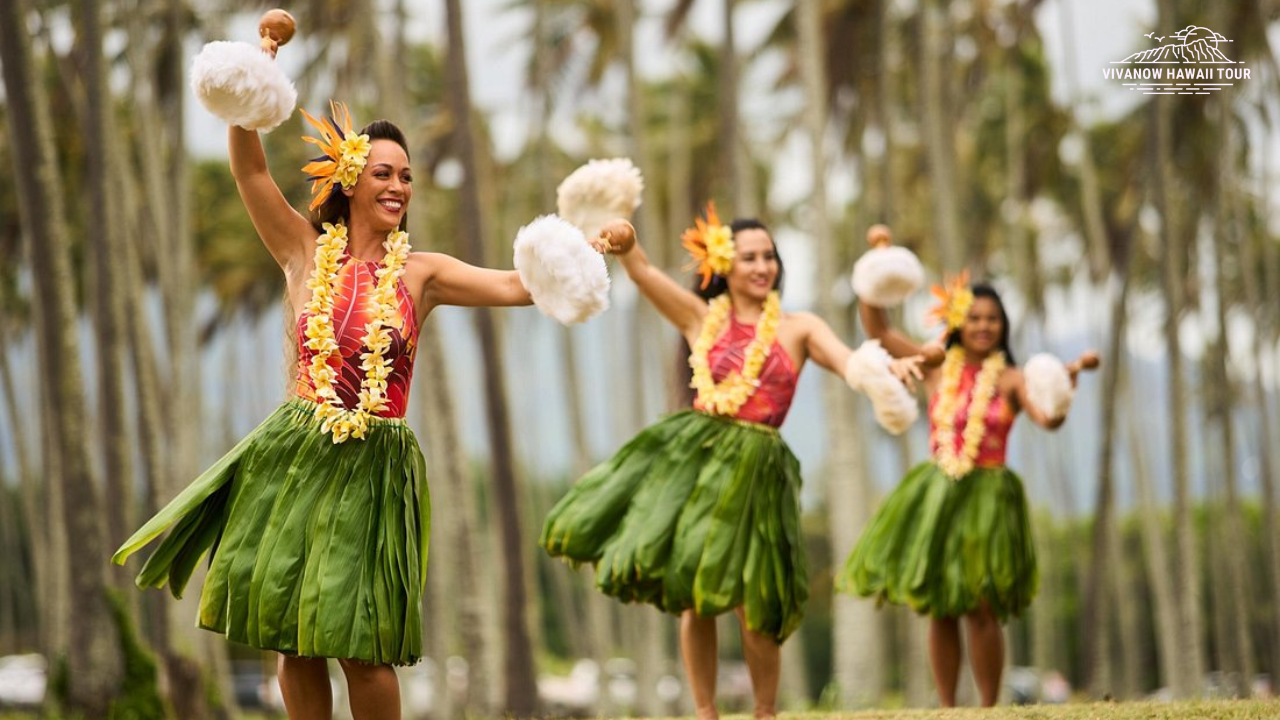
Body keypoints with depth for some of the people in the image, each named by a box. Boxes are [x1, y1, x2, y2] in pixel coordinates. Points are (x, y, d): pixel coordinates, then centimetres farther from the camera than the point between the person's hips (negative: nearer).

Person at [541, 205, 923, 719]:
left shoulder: (799, 329, 8)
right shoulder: (702, 318, 8)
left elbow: (849, 362, -7)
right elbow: (641, 271, -2)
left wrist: (886, 366, -30)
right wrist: (625, 245, -25)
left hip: (754, 468, -1)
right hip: (694, 454, 1)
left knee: (750, 605, -5)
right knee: (691, 592, 2)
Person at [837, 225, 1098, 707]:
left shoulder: (1012, 379, -2)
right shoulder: (938, 367, 4)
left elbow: (1049, 417, -17)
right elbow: (876, 328, 4)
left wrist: (1069, 379, -33)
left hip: (986, 498, -3)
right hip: (935, 495, 3)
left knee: (981, 609, -6)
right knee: (940, 611, 5)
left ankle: (989, 709, 2)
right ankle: (946, 709, 12)